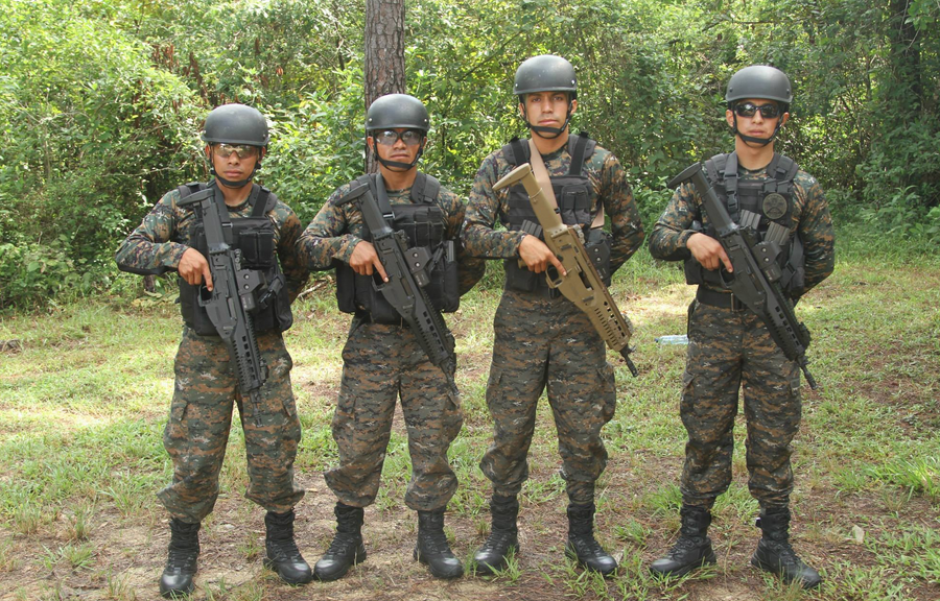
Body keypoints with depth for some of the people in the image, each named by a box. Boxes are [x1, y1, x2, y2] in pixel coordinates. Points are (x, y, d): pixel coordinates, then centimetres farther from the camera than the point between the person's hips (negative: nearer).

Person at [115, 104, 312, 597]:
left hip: (264, 350, 1)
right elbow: (128, 253, -8)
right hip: (204, 352, 0)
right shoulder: (182, 204, -1)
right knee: (194, 455, 2)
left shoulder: (277, 215, 1)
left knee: (274, 450, 4)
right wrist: (179, 252, -25)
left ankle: (281, 546, 21)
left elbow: (297, 273, 17)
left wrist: (265, 310, 6)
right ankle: (182, 552, 20)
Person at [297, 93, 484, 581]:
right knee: (358, 441, 2)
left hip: (427, 339, 1)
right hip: (370, 340, 0)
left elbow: (471, 263, 14)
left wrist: (434, 297, 7)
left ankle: (432, 539, 18)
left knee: (433, 440, 4)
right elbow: (307, 246, -6)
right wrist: (348, 245, -22)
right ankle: (347, 538, 18)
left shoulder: (445, 203, 3)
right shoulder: (351, 199, 2)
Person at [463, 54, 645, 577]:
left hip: (580, 317, 0)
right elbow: (473, 233, -5)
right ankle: (503, 532, 20)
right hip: (520, 316, 0)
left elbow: (630, 232, 11)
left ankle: (582, 535, 20)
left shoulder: (600, 165, 1)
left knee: (583, 430, 5)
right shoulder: (500, 166, 3)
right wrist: (520, 242, -20)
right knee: (510, 426, 5)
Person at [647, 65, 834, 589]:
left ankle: (776, 545, 19)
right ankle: (694, 541, 17)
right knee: (706, 433, 6)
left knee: (773, 438, 6)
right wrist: (691, 238, -19)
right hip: (712, 324, 0)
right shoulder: (703, 178, 4)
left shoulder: (802, 187, 2)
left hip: (771, 328, 0)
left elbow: (821, 259, 11)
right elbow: (659, 240, 1)